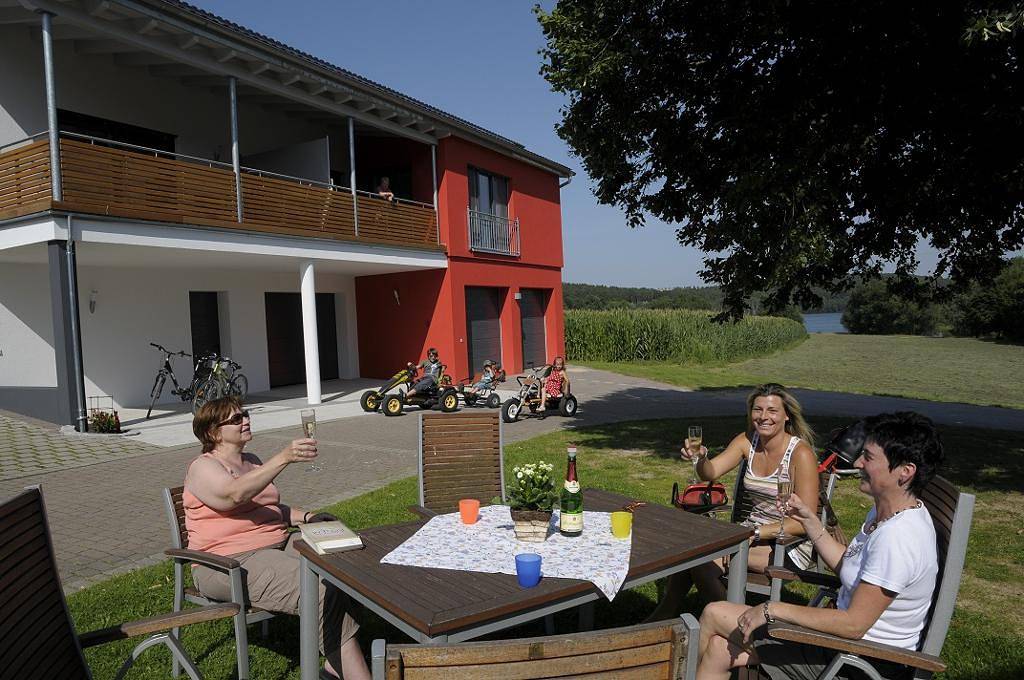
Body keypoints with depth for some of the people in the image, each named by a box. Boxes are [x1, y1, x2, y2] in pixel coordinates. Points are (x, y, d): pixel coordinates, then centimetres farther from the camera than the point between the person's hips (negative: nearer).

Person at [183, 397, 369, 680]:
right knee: (321, 590, -28)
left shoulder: (253, 462, 18)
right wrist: (285, 458, -40)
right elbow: (235, 494, -28)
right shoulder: (203, 468, -7)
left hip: (277, 545, 8)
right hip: (230, 564, -8)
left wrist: (307, 516, 7)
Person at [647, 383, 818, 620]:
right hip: (753, 531, 6)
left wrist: (754, 534, -23)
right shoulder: (747, 441, 1)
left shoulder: (800, 453, -16)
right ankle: (667, 614, 0)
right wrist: (701, 458, -33)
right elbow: (710, 472, -11)